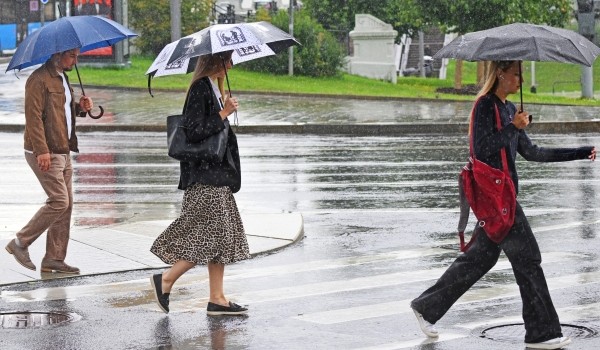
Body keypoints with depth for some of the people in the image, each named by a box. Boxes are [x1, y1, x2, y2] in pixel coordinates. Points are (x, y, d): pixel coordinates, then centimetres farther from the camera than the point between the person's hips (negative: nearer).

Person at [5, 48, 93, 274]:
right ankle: (20, 243, 0)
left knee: (66, 204, 6)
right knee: (59, 201, -12)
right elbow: (33, 116, -19)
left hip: (63, 152, 9)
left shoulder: (62, 78, 17)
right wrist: (42, 151, -24)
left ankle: (54, 258, 11)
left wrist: (80, 107, 7)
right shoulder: (39, 79, -13)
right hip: (45, 153, -9)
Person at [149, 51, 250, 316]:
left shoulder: (212, 87, 15)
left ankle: (217, 298, 10)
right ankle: (165, 280, 1)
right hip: (205, 176, -10)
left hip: (217, 175, 10)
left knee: (222, 236, 8)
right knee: (213, 235, -9)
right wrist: (223, 114, -17)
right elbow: (195, 132, -21)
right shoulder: (200, 89, -15)